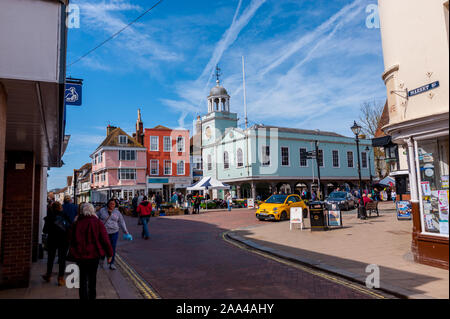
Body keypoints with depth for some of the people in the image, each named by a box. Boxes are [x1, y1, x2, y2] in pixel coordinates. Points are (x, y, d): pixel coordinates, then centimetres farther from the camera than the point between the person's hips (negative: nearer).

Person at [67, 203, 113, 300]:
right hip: (94, 254, 0)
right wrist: (109, 253, -2)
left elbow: (70, 240, 5)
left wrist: (73, 253, 18)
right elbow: (105, 239, -10)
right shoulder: (97, 223, -10)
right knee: (92, 277, 18)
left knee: (83, 278, 11)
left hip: (80, 255, 1)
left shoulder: (76, 223, -3)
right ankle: (92, 296, 30)